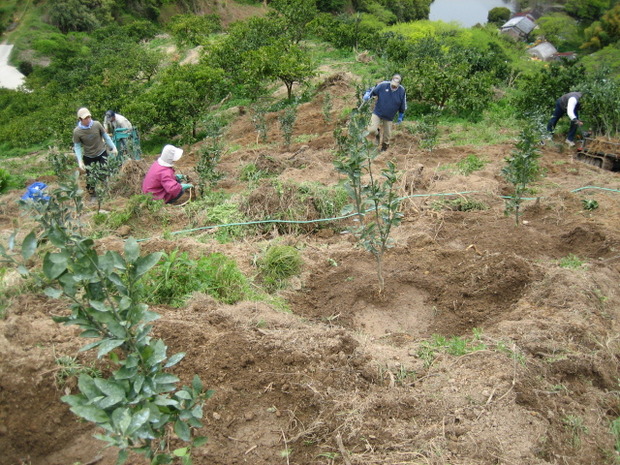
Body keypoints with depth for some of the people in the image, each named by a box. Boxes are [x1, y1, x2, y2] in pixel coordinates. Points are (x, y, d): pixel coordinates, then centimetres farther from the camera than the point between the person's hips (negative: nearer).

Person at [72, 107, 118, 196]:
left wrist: (113, 147, 3)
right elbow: (77, 146, -8)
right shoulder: (77, 131, -17)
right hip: (88, 156, -1)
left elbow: (105, 136, 0)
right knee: (90, 176, 5)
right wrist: (80, 161, -16)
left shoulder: (97, 124, -15)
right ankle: (91, 193, 26)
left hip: (102, 153, 1)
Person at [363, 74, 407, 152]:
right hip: (377, 114, -2)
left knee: (387, 136, 13)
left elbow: (403, 106, 6)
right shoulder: (383, 85, -14)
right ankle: (377, 133, 18)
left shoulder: (402, 91, -7)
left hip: (389, 118, 2)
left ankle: (384, 149, 41)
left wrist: (400, 117, 13)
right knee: (372, 130, -20)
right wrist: (367, 95, -25)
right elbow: (372, 90, -2)